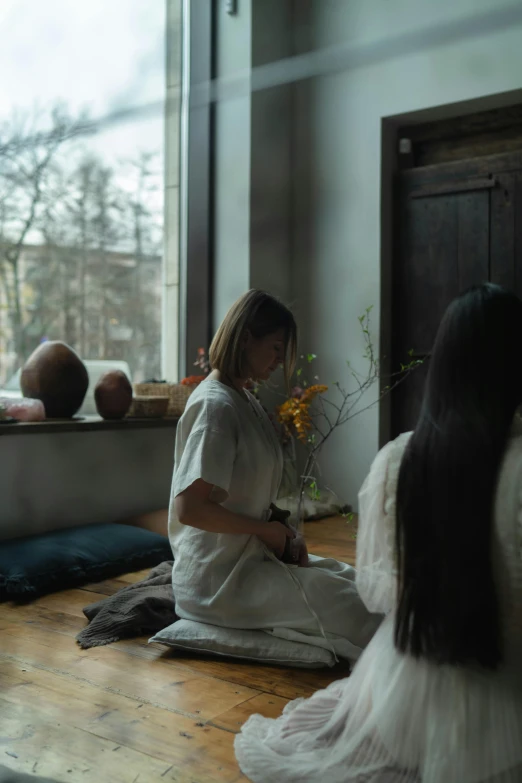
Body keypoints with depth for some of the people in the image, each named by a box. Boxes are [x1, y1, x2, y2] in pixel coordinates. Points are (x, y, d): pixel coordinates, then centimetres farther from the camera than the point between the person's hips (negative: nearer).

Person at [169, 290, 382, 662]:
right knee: (355, 605, -16)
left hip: (252, 555, 9)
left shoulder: (246, 401, 11)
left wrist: (283, 531, 2)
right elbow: (188, 507, -25)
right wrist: (266, 530, -16)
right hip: (219, 577, -9)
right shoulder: (216, 405, -18)